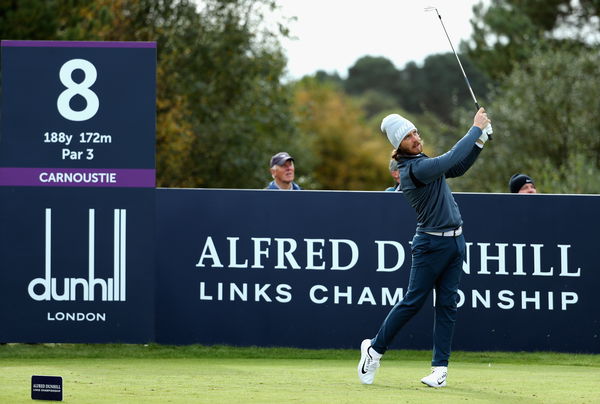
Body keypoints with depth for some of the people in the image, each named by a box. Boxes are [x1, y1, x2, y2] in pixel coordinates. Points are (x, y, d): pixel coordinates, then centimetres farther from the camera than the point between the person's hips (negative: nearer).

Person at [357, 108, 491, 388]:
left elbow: (458, 168, 20)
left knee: (447, 304, 5)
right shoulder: (413, 170, -17)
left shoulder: (423, 163, 12)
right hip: (431, 244, -8)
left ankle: (440, 366, 7)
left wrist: (481, 139, 7)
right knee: (413, 301, -3)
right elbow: (451, 159, -25)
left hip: (455, 241, 9)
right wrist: (476, 128, -17)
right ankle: (374, 349, 13)